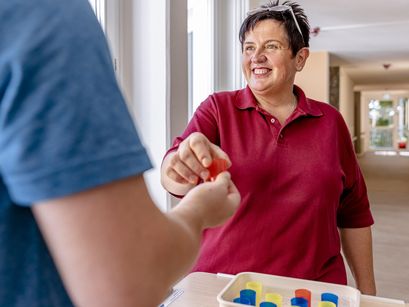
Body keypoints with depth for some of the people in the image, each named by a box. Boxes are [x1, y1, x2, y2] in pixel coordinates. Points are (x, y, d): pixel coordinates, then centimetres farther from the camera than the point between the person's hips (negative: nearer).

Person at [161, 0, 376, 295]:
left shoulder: (330, 121, 0)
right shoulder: (217, 109, -5)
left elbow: (354, 214, 6)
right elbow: (175, 178, -20)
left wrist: (367, 289, 7)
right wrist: (180, 167, -42)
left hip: (314, 288, 2)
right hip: (222, 283, -1)